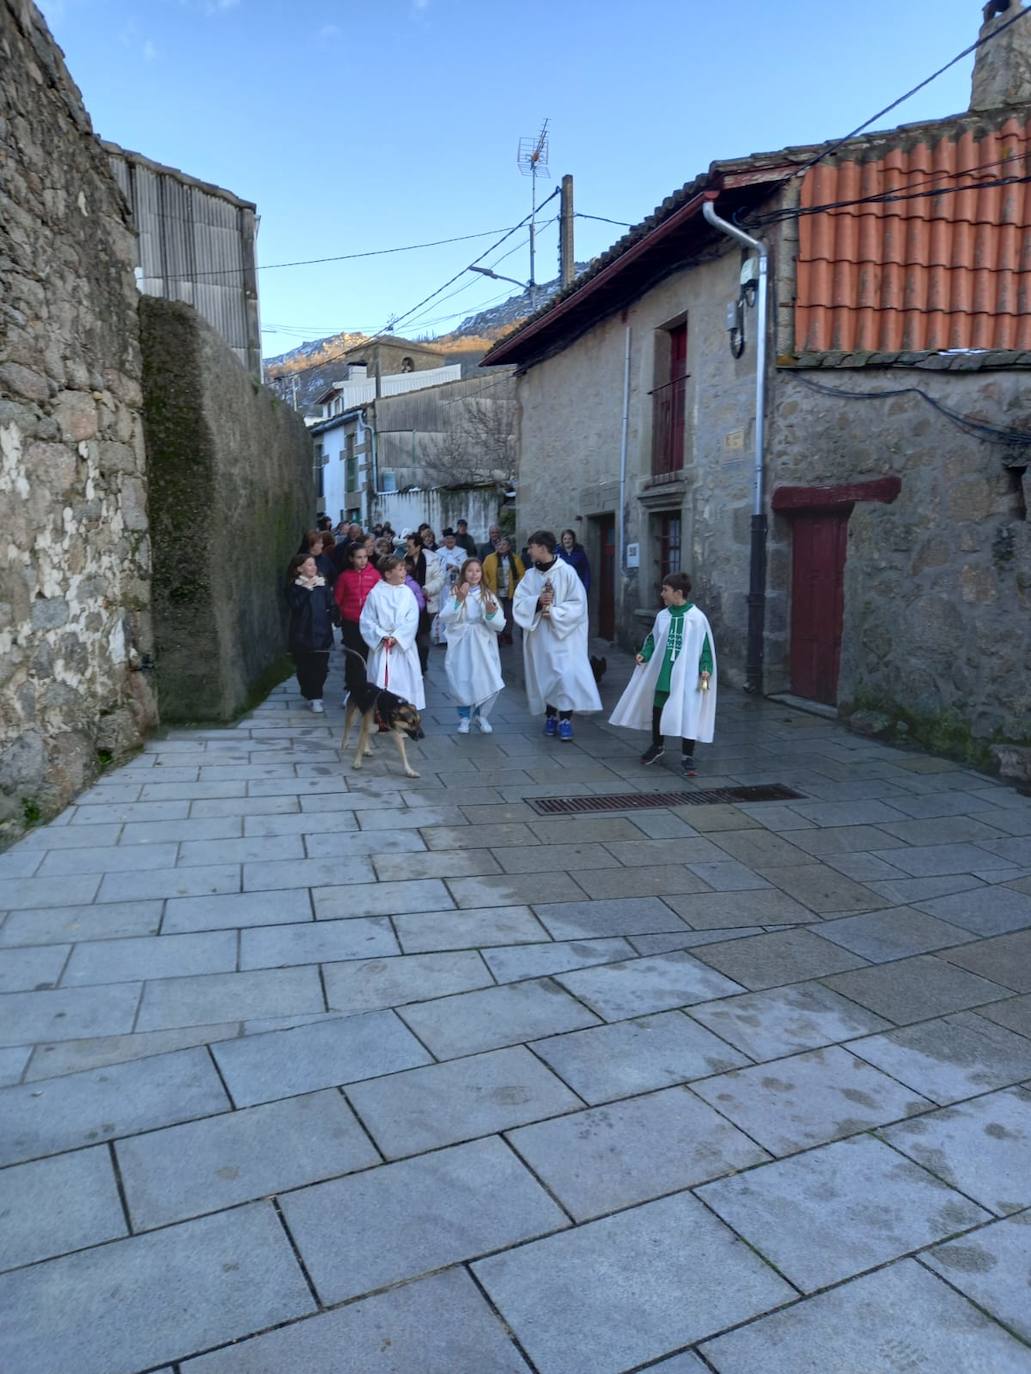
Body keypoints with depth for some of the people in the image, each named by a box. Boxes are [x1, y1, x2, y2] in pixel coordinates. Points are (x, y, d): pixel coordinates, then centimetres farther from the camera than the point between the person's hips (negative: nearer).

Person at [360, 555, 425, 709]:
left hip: (403, 647, 1)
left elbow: (412, 621, -4)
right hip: (381, 646, -1)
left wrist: (396, 637, -14)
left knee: (403, 683, 2)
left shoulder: (407, 593, 2)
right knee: (380, 682, -1)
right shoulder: (375, 594, -2)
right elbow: (367, 621, -3)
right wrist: (383, 636, -14)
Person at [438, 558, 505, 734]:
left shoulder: (488, 594, 4)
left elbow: (499, 625, -3)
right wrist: (459, 600, -23)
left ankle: (481, 715, 18)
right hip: (461, 645, -1)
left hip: (483, 646, 1)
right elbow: (445, 618, -13)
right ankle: (465, 717, 22)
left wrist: (491, 613, -23)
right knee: (462, 683, -2)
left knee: (488, 683, -8)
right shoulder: (455, 593, 1)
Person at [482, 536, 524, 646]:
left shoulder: (515, 559, 2)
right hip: (495, 593, -1)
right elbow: (484, 573, 1)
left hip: (510, 594, 1)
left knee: (508, 616, 5)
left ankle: (507, 636, 19)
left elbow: (522, 574, 5)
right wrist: (488, 586, -4)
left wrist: (516, 586, -2)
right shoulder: (490, 558, -1)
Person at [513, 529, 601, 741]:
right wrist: (537, 602, -17)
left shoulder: (566, 572, -7)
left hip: (563, 635, -4)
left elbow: (578, 604, -9)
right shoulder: (530, 575, 5)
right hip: (539, 635, 4)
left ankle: (565, 719, -2)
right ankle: (550, 716, 21)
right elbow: (518, 603, 0)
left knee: (565, 675, -11)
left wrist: (554, 611, -16)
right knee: (544, 676, 8)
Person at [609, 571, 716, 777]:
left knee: (688, 715, -3)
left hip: (686, 677, -5)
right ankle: (657, 745, 38)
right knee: (657, 709, 16)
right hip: (662, 674, 5)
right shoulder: (662, 616, 3)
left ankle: (687, 757, 10)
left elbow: (705, 647, -5)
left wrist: (705, 669, -15)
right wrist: (644, 655, -3)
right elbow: (653, 640, 13)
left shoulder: (697, 618, -9)